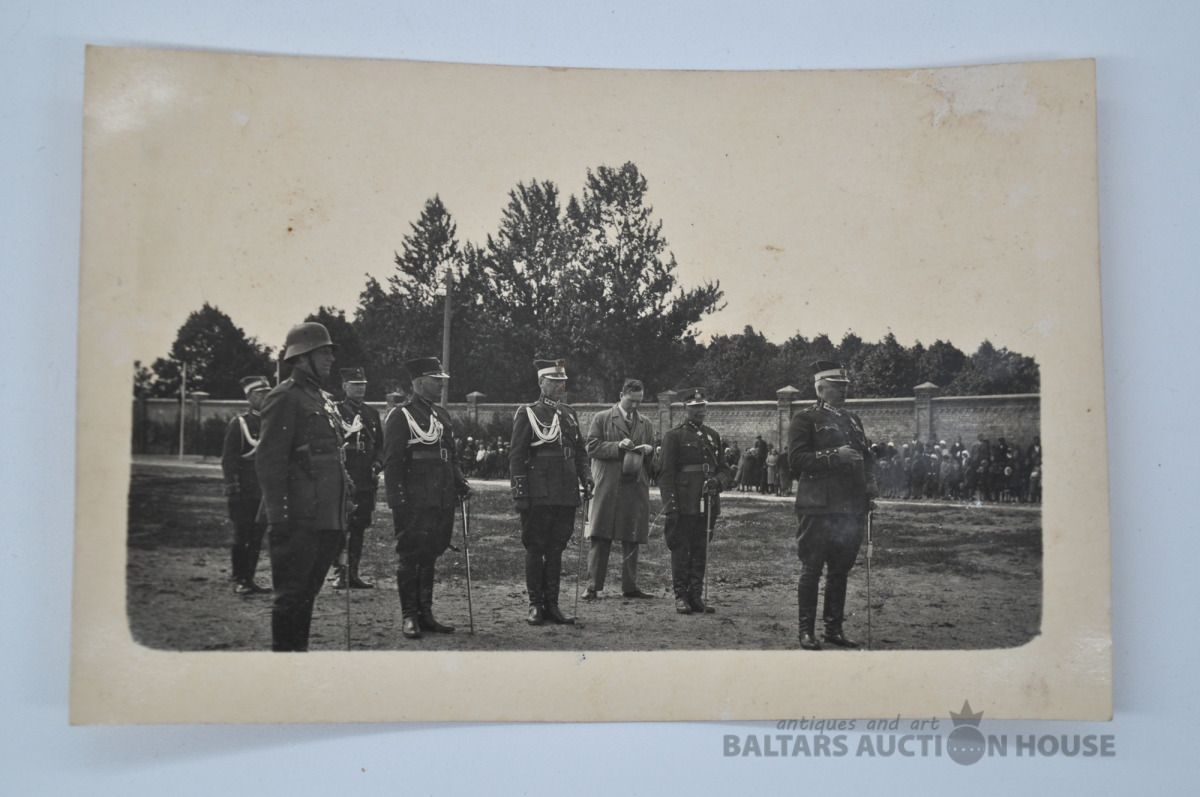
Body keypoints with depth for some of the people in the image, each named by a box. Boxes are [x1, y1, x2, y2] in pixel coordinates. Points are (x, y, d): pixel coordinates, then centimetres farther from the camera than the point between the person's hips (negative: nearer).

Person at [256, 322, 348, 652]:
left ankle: (299, 647, 23)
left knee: (309, 591, 15)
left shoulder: (325, 399, 18)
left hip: (327, 517, 9)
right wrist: (278, 514, -20)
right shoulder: (285, 398, -9)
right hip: (300, 518, -9)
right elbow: (269, 460, -15)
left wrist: (343, 508, 19)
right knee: (291, 593, -2)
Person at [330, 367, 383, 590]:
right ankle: (338, 572, -3)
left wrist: (377, 465, 3)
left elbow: (379, 444, 20)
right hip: (343, 477, -5)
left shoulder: (372, 413, 16)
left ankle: (353, 573, 14)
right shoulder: (335, 411, -1)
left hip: (366, 479, 6)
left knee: (359, 527, 8)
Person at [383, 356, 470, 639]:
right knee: (411, 558, -1)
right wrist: (397, 502, -15)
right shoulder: (400, 417, -5)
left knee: (429, 557, 12)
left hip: (441, 502, 7)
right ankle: (409, 617, 6)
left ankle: (425, 614, 18)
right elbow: (391, 463, -9)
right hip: (414, 504, -7)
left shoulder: (442, 415, 17)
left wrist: (460, 483, 8)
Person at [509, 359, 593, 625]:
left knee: (556, 549, 8)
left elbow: (580, 451, 21)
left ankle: (552, 604, 13)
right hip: (539, 494, -5)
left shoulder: (569, 414, 16)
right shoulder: (528, 413, -2)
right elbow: (516, 455, -5)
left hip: (566, 494, 5)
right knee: (535, 549, 1)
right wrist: (519, 492, -11)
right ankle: (536, 605, 7)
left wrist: (585, 478, 7)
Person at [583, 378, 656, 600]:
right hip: (607, 488, -3)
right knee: (599, 538, -6)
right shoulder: (602, 419, 7)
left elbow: (653, 459, 23)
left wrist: (649, 451, 0)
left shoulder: (646, 424, 19)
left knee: (632, 540, 5)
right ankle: (593, 586, -3)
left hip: (636, 489, 4)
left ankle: (629, 586, 11)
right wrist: (618, 447, -12)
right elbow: (592, 447, -2)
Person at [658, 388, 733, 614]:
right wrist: (670, 506, -12)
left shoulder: (713, 436, 16)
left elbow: (726, 470, 18)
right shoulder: (674, 436, 0)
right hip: (684, 506, -5)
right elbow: (666, 474, -5)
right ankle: (681, 596, 6)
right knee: (681, 550, -1)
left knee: (701, 552, 7)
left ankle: (696, 596, 13)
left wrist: (718, 481, -5)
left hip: (707, 505, 5)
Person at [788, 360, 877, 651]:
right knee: (812, 570, -2)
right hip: (819, 507, -6)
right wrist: (835, 456, -20)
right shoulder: (805, 420, -1)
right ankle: (807, 631, 4)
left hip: (851, 507, 6)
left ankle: (834, 628, 19)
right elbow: (797, 459, -12)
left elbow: (866, 456, 26)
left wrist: (870, 484, 9)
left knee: (841, 570, 11)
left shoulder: (853, 420, 20)